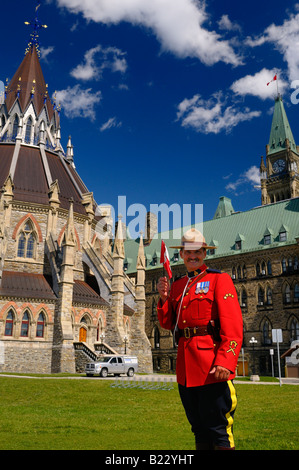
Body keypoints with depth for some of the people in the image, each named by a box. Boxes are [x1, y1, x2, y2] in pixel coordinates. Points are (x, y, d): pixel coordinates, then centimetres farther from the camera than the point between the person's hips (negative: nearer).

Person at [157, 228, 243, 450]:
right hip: (186, 366, 6)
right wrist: (164, 297, 1)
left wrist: (225, 361, -23)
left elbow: (233, 325, -12)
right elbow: (169, 324, 17)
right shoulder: (177, 285, 16)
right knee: (199, 428, 15)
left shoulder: (219, 279, -3)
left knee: (218, 428, -2)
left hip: (212, 366, -6)